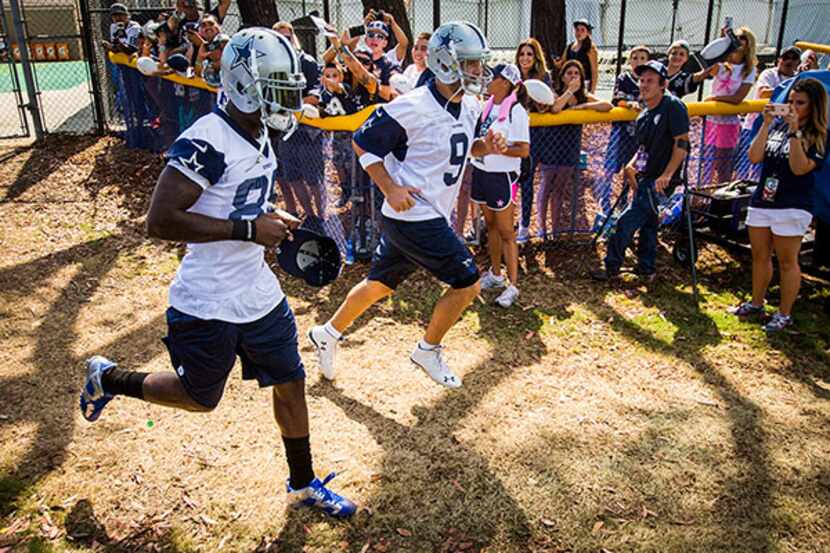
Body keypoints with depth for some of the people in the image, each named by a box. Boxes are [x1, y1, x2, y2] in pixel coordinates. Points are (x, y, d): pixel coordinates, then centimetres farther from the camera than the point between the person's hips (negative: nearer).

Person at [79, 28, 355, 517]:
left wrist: (272, 220, 4)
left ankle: (304, 484, 33)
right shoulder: (208, 142, -23)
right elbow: (160, 221, -27)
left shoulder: (259, 137, 6)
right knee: (200, 399, 13)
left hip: (260, 294, 8)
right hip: (209, 307, -8)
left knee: (291, 384, 13)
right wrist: (249, 229, -27)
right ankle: (108, 378, 40)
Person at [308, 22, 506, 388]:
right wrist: (391, 188, -17)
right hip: (412, 216, -9)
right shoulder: (412, 107, -19)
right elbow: (363, 143, -10)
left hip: (433, 215, 9)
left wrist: (486, 147, 1)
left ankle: (328, 333, 36)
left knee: (380, 283, 18)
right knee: (467, 283, -4)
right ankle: (428, 351, 16)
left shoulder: (469, 107, 5)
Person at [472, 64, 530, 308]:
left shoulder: (516, 111, -16)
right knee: (490, 225, 16)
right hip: (482, 172, 7)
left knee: (506, 232, -1)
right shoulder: (487, 105, 6)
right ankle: (495, 274, 30)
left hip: (502, 177, -7)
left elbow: (523, 150, -19)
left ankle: (512, 285, 6)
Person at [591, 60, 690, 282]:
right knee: (647, 224, 16)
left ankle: (611, 267, 0)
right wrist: (632, 164, 4)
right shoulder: (644, 114, 12)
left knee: (626, 222, -10)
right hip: (645, 177, 9)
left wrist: (666, 175, -23)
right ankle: (646, 270, 27)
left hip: (659, 181, -9)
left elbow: (682, 144, -17)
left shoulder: (673, 106, -13)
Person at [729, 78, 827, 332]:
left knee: (787, 261, 3)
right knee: (760, 256, 15)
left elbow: (800, 167, -19)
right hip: (761, 201, 5)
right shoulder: (778, 125, 6)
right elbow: (755, 157, -3)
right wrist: (766, 124, -9)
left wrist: (795, 132, -22)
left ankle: (784, 314, 14)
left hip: (792, 207, -5)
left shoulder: (819, 137, -5)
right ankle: (756, 304, 30)